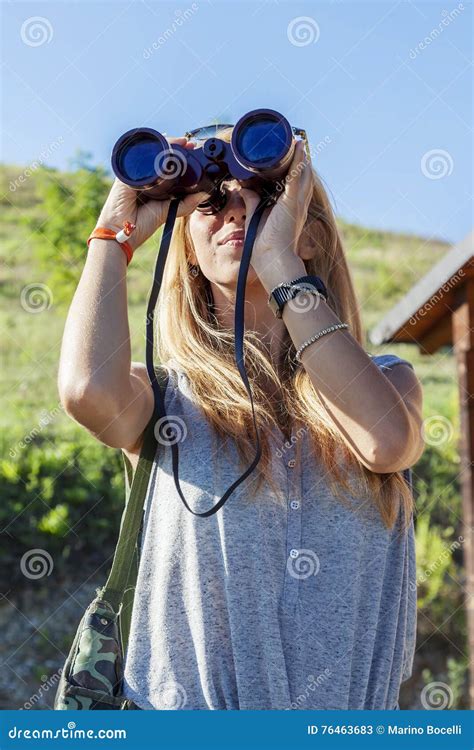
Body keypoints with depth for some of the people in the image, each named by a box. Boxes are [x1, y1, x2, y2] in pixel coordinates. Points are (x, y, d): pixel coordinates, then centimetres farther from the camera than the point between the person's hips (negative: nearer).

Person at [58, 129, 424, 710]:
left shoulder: (385, 379, 10)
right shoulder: (163, 395, 6)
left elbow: (387, 442, -13)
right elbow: (89, 390, -17)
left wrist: (275, 256, -9)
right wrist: (117, 228, -1)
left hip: (350, 707, 2)